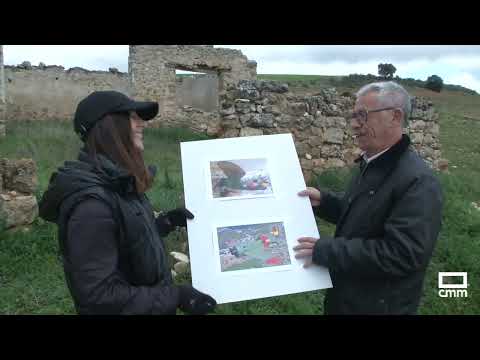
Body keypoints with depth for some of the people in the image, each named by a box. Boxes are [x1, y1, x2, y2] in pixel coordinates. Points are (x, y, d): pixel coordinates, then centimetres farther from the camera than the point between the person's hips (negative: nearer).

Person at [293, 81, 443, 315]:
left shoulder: (418, 181, -25)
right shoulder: (371, 163, 6)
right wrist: (323, 200, -1)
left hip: (379, 305, -8)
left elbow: (402, 253, -31)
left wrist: (326, 250, -30)